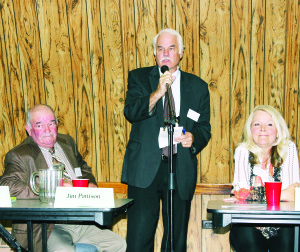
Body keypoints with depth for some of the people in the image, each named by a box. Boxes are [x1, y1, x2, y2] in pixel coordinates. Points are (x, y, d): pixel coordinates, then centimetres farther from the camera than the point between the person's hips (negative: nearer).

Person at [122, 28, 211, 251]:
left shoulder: (198, 86, 11)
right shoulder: (139, 78, 7)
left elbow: (205, 127, 12)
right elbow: (130, 112, -9)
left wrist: (193, 138, -10)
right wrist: (158, 93, -23)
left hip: (182, 171, 2)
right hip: (145, 169, -2)